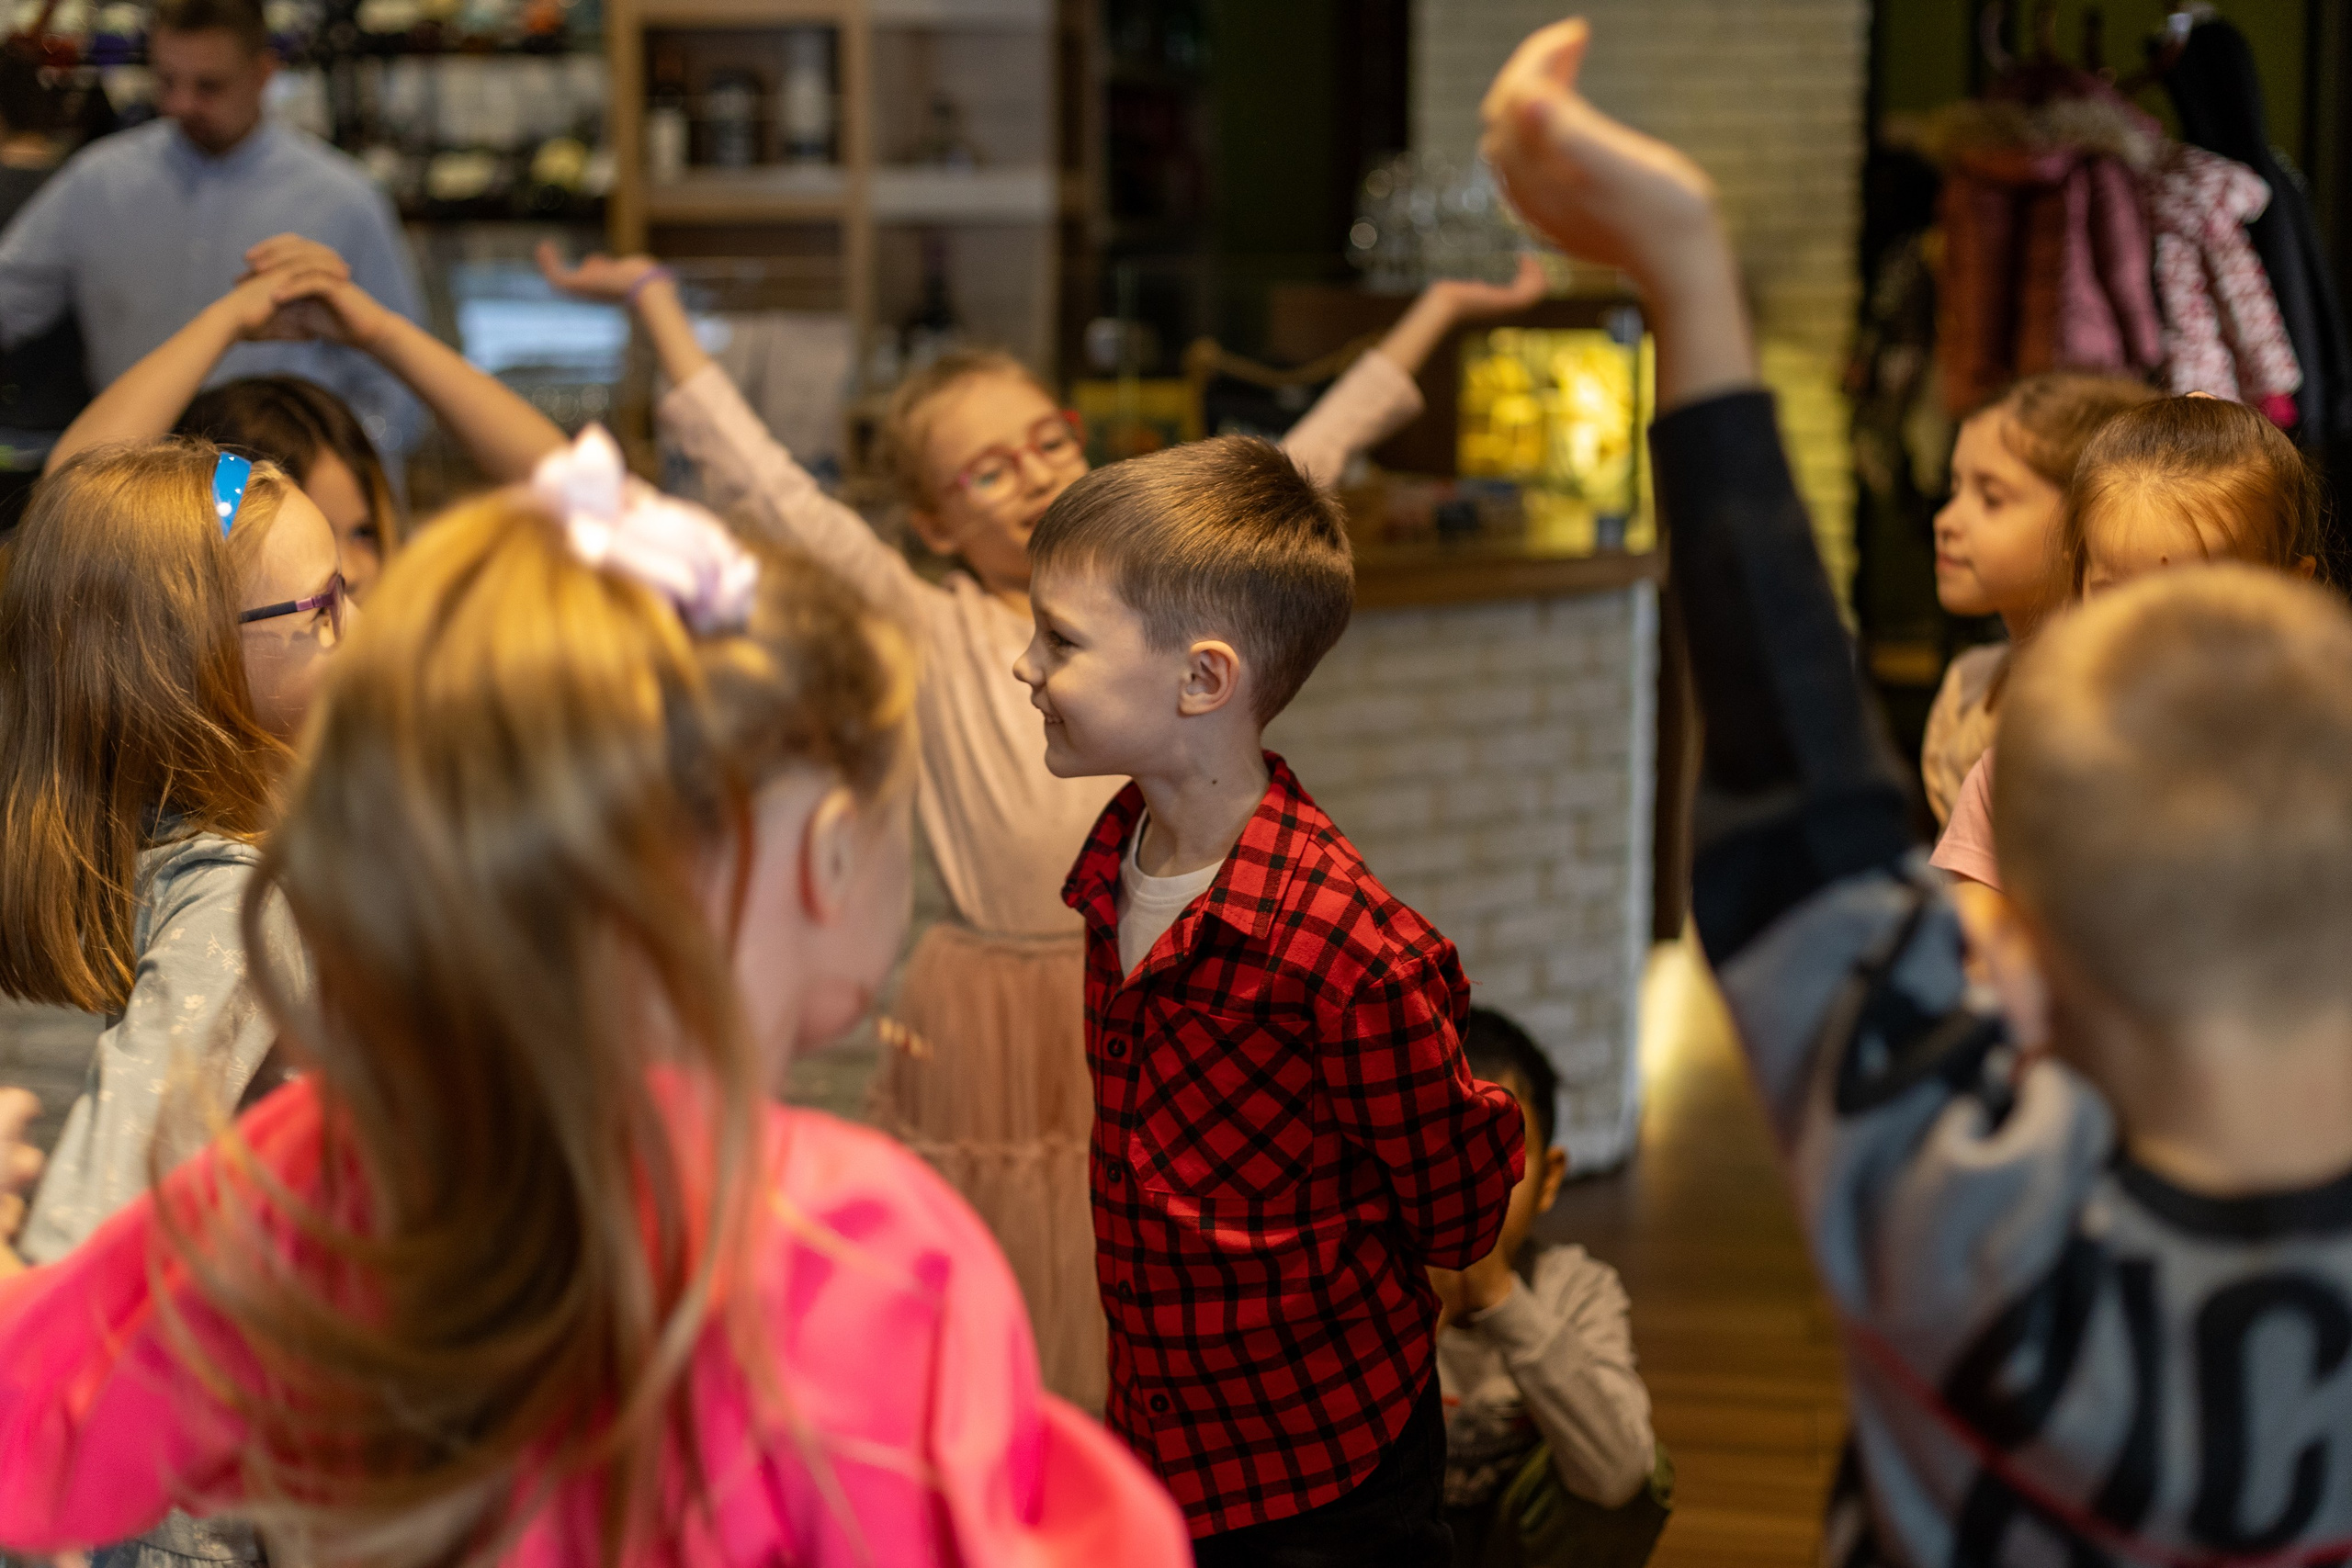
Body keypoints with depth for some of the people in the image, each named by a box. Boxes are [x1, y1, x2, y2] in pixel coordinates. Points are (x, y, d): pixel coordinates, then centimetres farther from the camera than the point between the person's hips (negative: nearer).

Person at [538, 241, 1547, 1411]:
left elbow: (1299, 465, 10)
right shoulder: (929, 635, -5)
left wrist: (1438, 310, 14)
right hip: (990, 1037, -3)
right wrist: (657, 303, -13)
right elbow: (765, 486, -10)